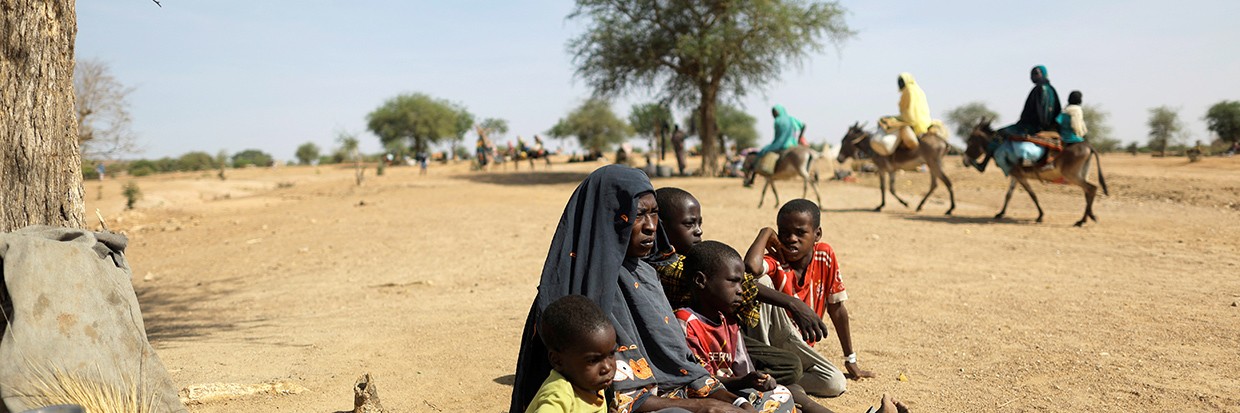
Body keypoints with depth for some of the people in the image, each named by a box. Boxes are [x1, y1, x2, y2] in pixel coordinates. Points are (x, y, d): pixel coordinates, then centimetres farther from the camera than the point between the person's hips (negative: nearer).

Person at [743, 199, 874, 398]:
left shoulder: (825, 256, -4)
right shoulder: (775, 261, -17)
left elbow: (837, 308, 5)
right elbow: (751, 267, -44)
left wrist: (851, 360, 11)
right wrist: (765, 233, -24)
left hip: (799, 347, 4)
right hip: (764, 338, -4)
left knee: (835, 384, -23)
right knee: (761, 281, -28)